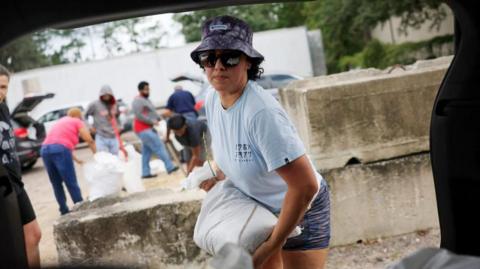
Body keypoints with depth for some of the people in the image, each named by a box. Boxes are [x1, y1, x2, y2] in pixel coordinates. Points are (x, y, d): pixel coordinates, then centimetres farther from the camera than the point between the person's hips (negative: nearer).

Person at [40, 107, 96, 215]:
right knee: (72, 184, -1)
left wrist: (76, 159, 37)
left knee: (56, 184, 14)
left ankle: (64, 211, 19)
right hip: (60, 150, -6)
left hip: (45, 150, 6)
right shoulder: (77, 122, 15)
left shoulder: (60, 122, 34)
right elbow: (90, 141, 11)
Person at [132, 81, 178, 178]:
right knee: (159, 146, -11)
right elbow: (138, 115, -22)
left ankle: (145, 173, 13)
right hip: (143, 129, -10)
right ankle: (170, 167, -9)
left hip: (148, 128, 10)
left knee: (147, 151, 10)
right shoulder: (138, 101, -13)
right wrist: (152, 121, -19)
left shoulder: (146, 100, 18)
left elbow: (152, 112, 20)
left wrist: (158, 118, 1)